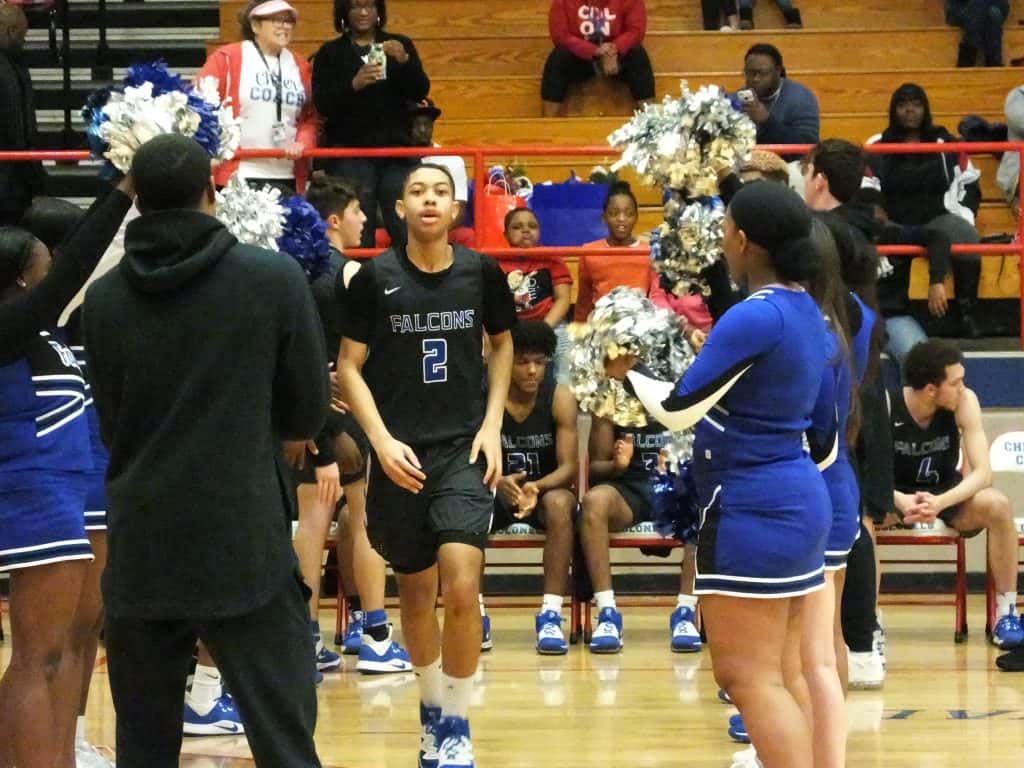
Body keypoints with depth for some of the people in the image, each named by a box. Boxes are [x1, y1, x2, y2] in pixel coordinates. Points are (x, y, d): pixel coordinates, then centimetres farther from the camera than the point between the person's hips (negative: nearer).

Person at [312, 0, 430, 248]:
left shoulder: (400, 45, 13)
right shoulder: (330, 53, 8)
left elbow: (420, 93, 3)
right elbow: (322, 104, -3)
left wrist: (405, 61, -15)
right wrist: (354, 85, -21)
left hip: (396, 150, 1)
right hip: (349, 155, -1)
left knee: (407, 233, -7)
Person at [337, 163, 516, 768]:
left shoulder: (481, 272, -1)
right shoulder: (377, 277, -5)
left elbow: (503, 343, 15)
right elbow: (350, 366, 1)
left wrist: (492, 424, 4)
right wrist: (382, 440, -11)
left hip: (465, 449, -1)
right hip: (401, 455, 1)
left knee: (461, 585, -17)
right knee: (416, 590, 11)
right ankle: (432, 709, 33)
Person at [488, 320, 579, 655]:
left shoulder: (560, 398, -10)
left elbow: (569, 467, -15)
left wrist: (536, 487, -36)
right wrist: (499, 483, -37)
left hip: (547, 490, 0)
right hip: (498, 494, 0)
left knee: (559, 502, -36)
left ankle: (550, 614, -36)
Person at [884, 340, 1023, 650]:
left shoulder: (964, 401, -19)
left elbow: (982, 472, -22)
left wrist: (940, 502, -40)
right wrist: (900, 501, -43)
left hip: (947, 494, 1)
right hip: (897, 497, -1)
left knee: (997, 504, -31)